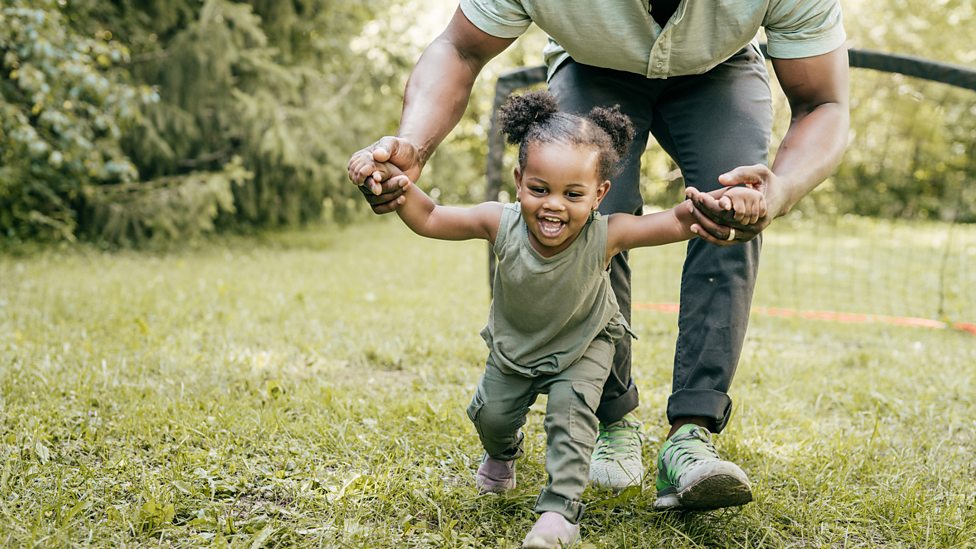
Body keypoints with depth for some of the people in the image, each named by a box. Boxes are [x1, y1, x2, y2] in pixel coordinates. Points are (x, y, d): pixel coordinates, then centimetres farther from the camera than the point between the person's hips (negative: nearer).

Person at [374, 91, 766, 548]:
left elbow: (681, 221, -43)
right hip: (514, 343, 2)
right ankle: (503, 452, 45)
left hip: (583, 344, -2)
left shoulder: (605, 235, -38)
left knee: (570, 408, -22)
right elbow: (429, 220, -24)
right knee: (490, 412, 7)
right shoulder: (501, 224, -34)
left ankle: (561, 509, -8)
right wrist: (402, 192, -45)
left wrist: (730, 199, -61)